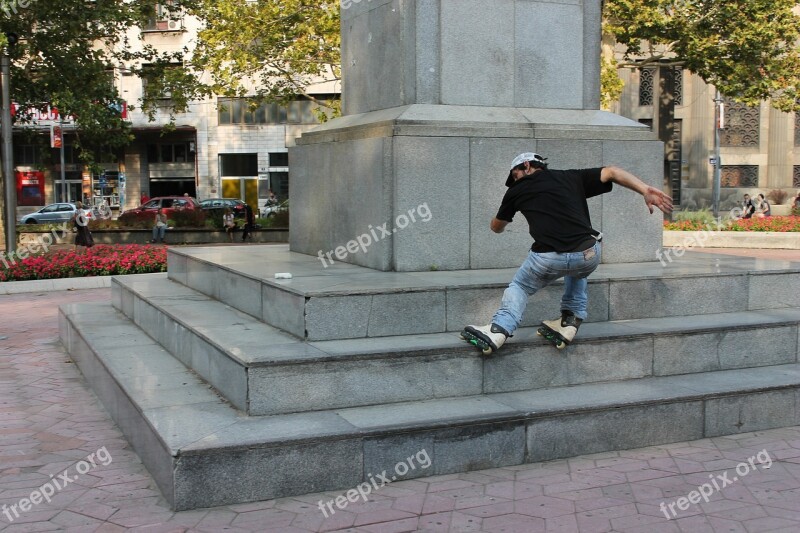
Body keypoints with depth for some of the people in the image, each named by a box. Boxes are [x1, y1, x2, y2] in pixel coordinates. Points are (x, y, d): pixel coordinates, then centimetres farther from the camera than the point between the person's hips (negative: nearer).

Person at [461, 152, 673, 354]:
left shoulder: (517, 190, 19)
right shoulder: (572, 178, 21)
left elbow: (496, 227, 34)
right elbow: (612, 172, 11)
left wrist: (498, 223, 58)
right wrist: (646, 190, 5)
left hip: (548, 259, -2)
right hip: (589, 257, 3)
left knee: (519, 287, 24)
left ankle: (499, 328, 1)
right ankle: (572, 319, 28)